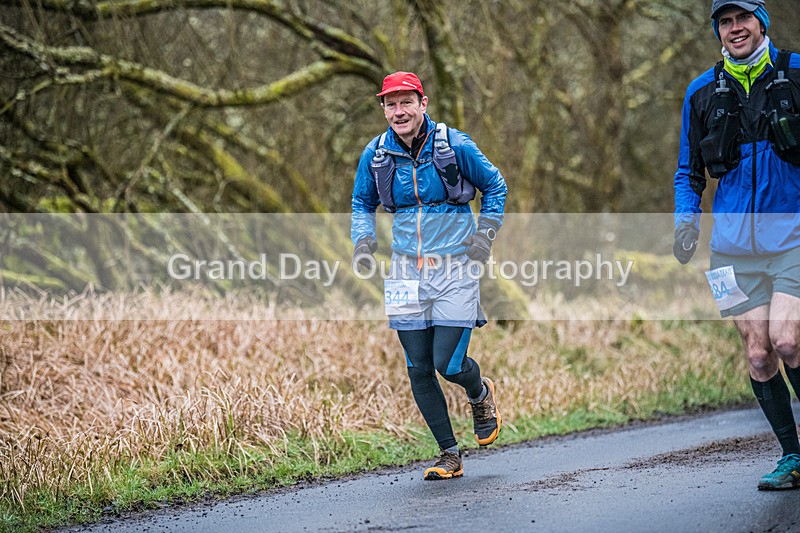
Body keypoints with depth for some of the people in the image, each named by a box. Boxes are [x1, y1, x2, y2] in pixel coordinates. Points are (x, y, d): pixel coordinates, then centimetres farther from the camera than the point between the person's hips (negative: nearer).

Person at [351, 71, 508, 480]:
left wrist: (485, 233, -2)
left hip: (455, 267, -3)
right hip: (407, 270, 3)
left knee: (448, 364, -9)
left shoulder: (454, 146, -8)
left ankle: (481, 394, 28)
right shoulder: (375, 155, 0)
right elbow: (362, 204, 18)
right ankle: (449, 456, 13)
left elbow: (495, 186, 8)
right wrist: (363, 240, 0)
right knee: (419, 370, 1)